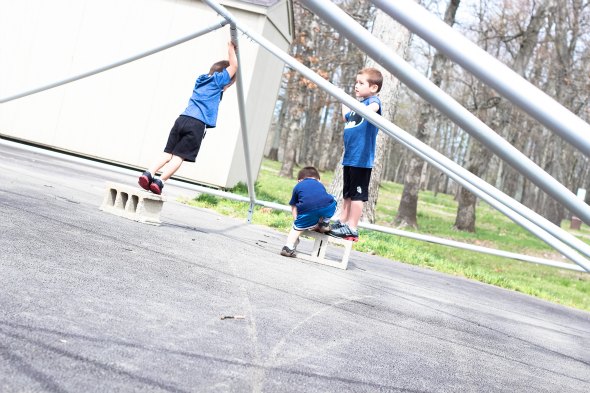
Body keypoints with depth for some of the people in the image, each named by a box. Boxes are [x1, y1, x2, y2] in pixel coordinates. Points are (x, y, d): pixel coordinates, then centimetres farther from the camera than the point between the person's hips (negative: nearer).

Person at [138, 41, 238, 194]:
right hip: (197, 124, -6)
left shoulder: (202, 79, 28)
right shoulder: (217, 79, 8)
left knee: (168, 152, 4)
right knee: (179, 156, -6)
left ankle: (148, 173, -14)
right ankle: (160, 182, -19)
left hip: (182, 119, 6)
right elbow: (234, 65, 9)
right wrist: (231, 49, 25)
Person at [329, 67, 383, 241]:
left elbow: (374, 107, -33)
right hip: (349, 157, 9)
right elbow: (346, 118, 35)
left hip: (362, 159, -9)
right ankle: (342, 223, 26)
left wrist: (368, 110, -50)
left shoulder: (373, 100, -8)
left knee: (357, 194, -5)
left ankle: (352, 229, 0)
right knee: (347, 194, 17)